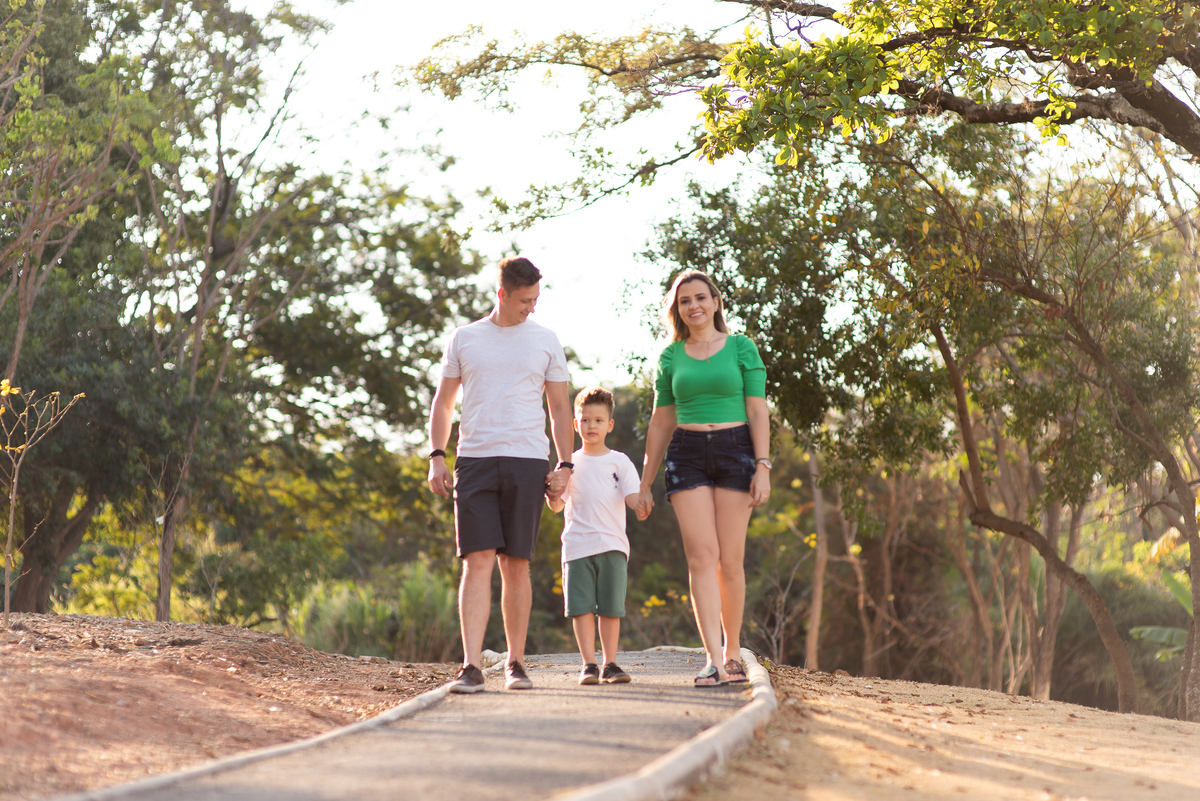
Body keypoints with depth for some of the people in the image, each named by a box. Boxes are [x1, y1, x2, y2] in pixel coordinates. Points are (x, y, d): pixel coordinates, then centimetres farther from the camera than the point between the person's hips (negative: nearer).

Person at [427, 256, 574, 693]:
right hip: (474, 460, 0)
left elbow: (560, 409, 12)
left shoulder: (545, 341, 10)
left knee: (516, 564, 3)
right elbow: (443, 401, 13)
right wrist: (436, 457, 1)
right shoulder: (465, 338, 9)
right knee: (477, 562, -9)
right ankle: (471, 666, -12)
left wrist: (565, 464, 3)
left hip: (527, 461, 0)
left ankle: (516, 662, 14)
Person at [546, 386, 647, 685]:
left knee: (611, 608, 0)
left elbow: (631, 496, -1)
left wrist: (641, 504, -23)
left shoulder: (619, 462, 9)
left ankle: (610, 663, 7)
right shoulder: (570, 464, 13)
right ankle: (589, 664, 0)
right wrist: (551, 495, -12)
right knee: (582, 607, -4)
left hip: (612, 545, -1)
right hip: (577, 545, 1)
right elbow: (557, 505, 11)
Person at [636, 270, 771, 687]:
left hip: (735, 451, -1)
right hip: (687, 455, 2)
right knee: (701, 557, -9)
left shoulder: (741, 348, 5)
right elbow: (661, 422, 15)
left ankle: (733, 652, 13)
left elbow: (758, 412, 1)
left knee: (730, 560, -2)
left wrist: (763, 467, -9)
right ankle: (714, 660, -15)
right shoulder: (670, 356, 12)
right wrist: (645, 482, 14)